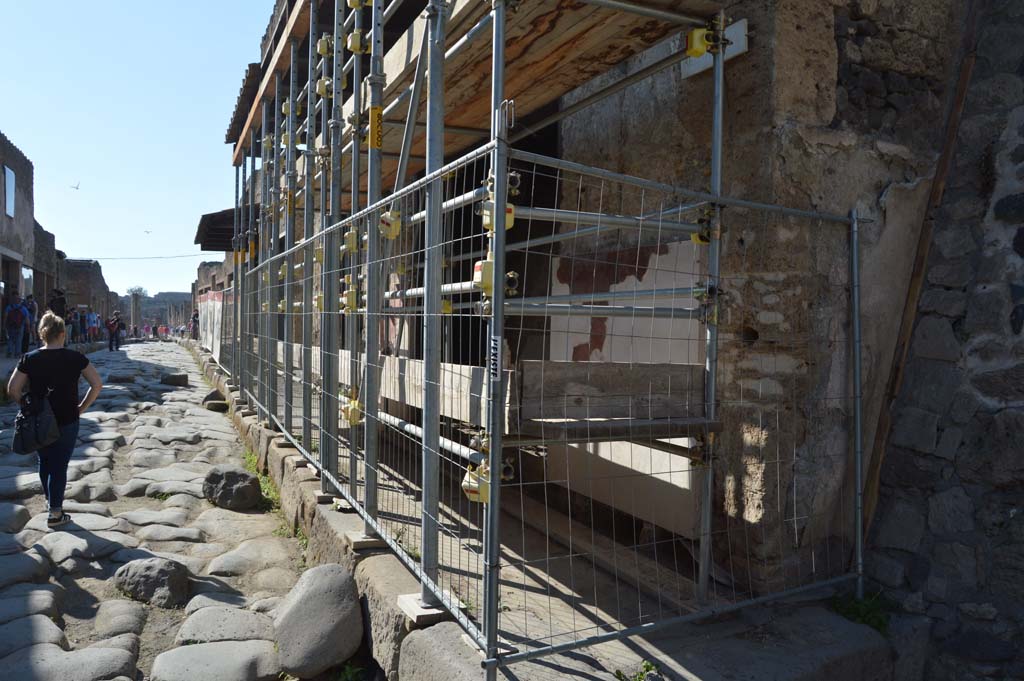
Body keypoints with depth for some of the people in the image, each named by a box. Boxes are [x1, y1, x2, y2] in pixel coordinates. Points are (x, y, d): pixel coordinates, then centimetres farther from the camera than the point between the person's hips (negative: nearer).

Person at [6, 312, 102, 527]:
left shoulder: (29, 359, -5)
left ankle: (50, 500, 41)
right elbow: (97, 385, -8)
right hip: (67, 421, -3)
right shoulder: (75, 358, -9)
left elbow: (12, 389, -6)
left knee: (44, 462, 22)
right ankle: (55, 514, 10)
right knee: (60, 465, 5)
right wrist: (81, 408, 1)